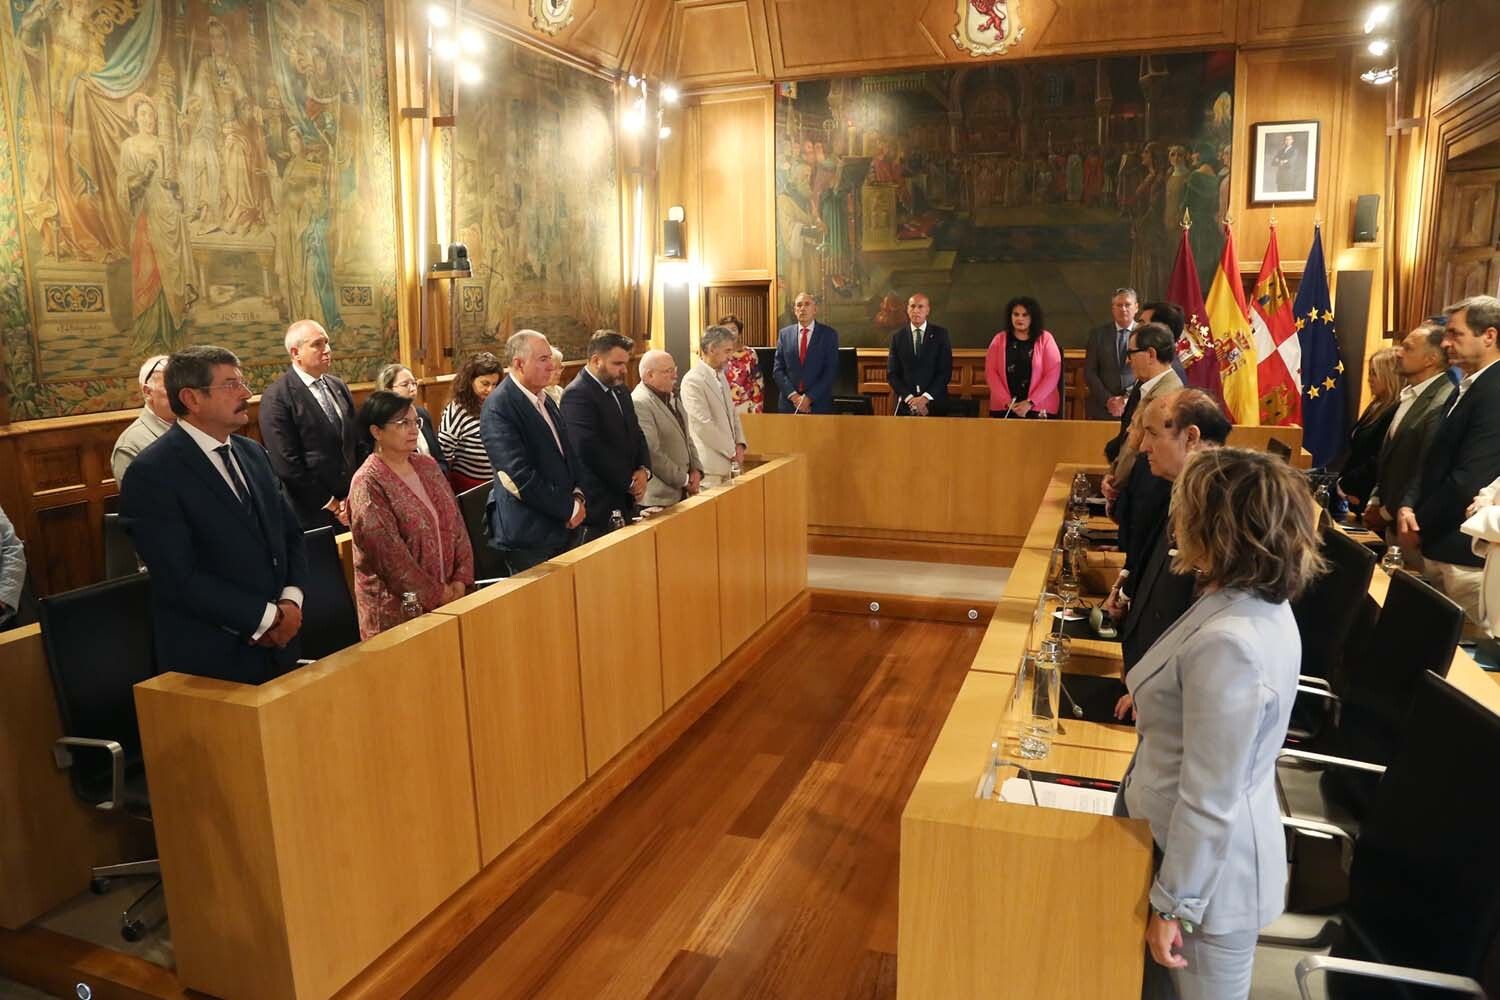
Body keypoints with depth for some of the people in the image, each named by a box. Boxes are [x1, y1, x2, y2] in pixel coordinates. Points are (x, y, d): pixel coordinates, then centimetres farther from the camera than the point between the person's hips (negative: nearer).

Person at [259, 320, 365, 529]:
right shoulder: (276, 398, -10)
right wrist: (332, 505, -11)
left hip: (351, 506, 5)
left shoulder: (339, 387, 11)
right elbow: (286, 464, -14)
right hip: (312, 514, -5)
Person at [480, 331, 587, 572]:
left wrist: (577, 496, 0)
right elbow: (519, 477, -20)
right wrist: (569, 508, -13)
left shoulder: (546, 401, 12)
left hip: (566, 528, 8)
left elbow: (568, 451, 18)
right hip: (530, 535, -7)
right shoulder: (497, 407, -14)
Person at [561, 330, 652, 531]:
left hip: (625, 501, 8)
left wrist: (643, 470, -2)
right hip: (599, 505, -8)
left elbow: (636, 434, 18)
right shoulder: (577, 395, -15)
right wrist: (629, 482, -13)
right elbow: (592, 450, -21)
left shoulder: (621, 391, 13)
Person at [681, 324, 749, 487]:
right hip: (709, 465, -8)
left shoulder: (721, 376, 15)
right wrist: (732, 451, -12)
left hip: (725, 463, 8)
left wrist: (739, 443, 5)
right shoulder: (693, 380, -15)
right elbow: (704, 426, -19)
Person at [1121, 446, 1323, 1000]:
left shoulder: (1228, 643, -32)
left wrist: (1174, 905, -18)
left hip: (1210, 869, -8)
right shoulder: (1259, 601, -2)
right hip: (1209, 853, 8)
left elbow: (1209, 802, -27)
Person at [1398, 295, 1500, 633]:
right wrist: (1408, 505, -3)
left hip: (1468, 550, -9)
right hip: (1441, 545, 9)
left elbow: (1468, 480, -23)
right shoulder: (1467, 388, 15)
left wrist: (1420, 526, -10)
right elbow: (1436, 460, 15)